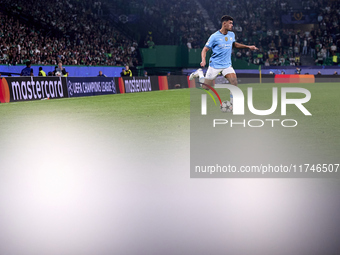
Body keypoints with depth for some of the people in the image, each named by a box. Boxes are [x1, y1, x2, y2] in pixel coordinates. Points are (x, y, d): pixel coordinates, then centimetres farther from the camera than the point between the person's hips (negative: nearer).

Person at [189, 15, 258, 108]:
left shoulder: (231, 34, 4)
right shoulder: (214, 36, -13)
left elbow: (234, 44, 26)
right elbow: (205, 49, -10)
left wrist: (248, 47, 18)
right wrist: (203, 60, -28)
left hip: (227, 65, 4)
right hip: (215, 65, -4)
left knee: (234, 81, -19)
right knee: (205, 87, 1)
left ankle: (233, 104, -9)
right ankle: (199, 73, 31)